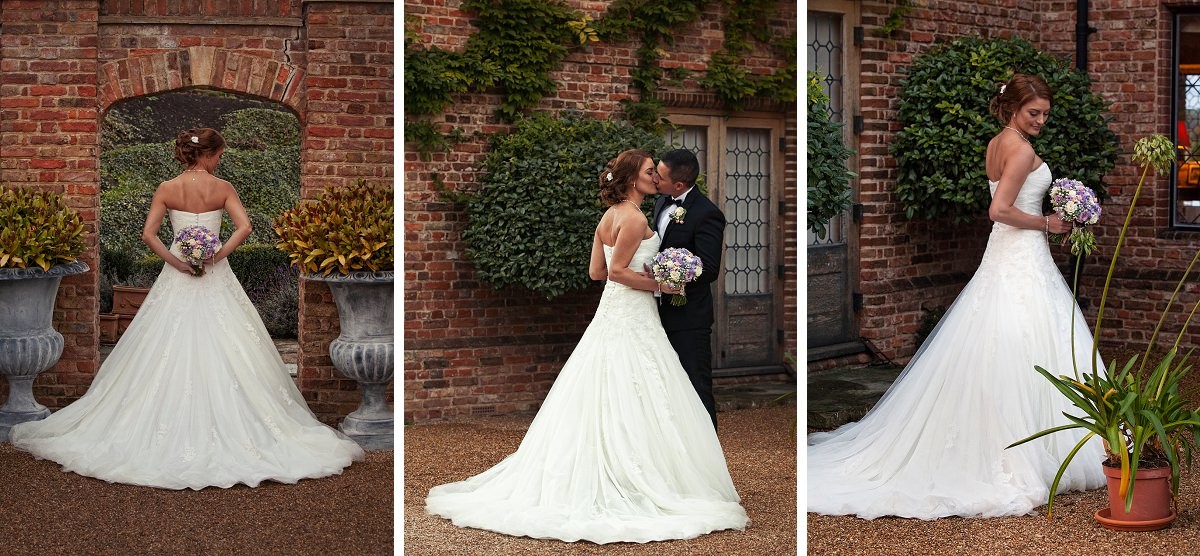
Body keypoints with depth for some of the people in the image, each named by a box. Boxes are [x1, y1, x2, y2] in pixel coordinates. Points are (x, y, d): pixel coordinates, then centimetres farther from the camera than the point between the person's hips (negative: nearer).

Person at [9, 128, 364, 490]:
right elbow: (244, 227, -17)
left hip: (177, 277, 2)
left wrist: (175, 261, -7)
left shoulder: (167, 189, -1)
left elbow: (148, 234, -9)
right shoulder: (222, 188, -4)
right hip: (215, 278, -2)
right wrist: (216, 255, -15)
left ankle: (166, 425, 8)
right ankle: (225, 427, 1)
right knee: (223, 350, 2)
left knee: (168, 353, 6)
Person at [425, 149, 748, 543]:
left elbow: (596, 271, 14)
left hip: (611, 315, 9)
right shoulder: (634, 218, -15)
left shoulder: (609, 217, 12)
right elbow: (618, 271, -20)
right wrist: (660, 284, -14)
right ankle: (640, 483, -4)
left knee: (600, 404, 10)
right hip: (632, 319, -9)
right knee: (634, 406, -6)